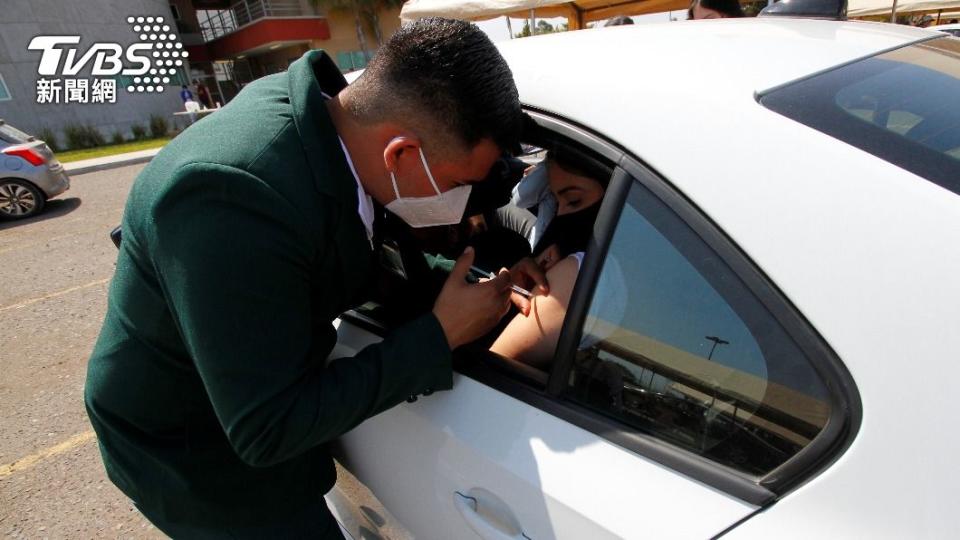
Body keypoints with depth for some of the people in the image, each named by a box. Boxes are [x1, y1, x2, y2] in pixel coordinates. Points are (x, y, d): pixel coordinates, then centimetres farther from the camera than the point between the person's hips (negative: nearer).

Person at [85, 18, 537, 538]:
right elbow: (266, 432, -31)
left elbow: (357, 269, 2)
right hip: (194, 453, -6)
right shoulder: (233, 196, -38)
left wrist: (454, 282, -11)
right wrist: (439, 335, -29)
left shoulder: (334, 112, -14)